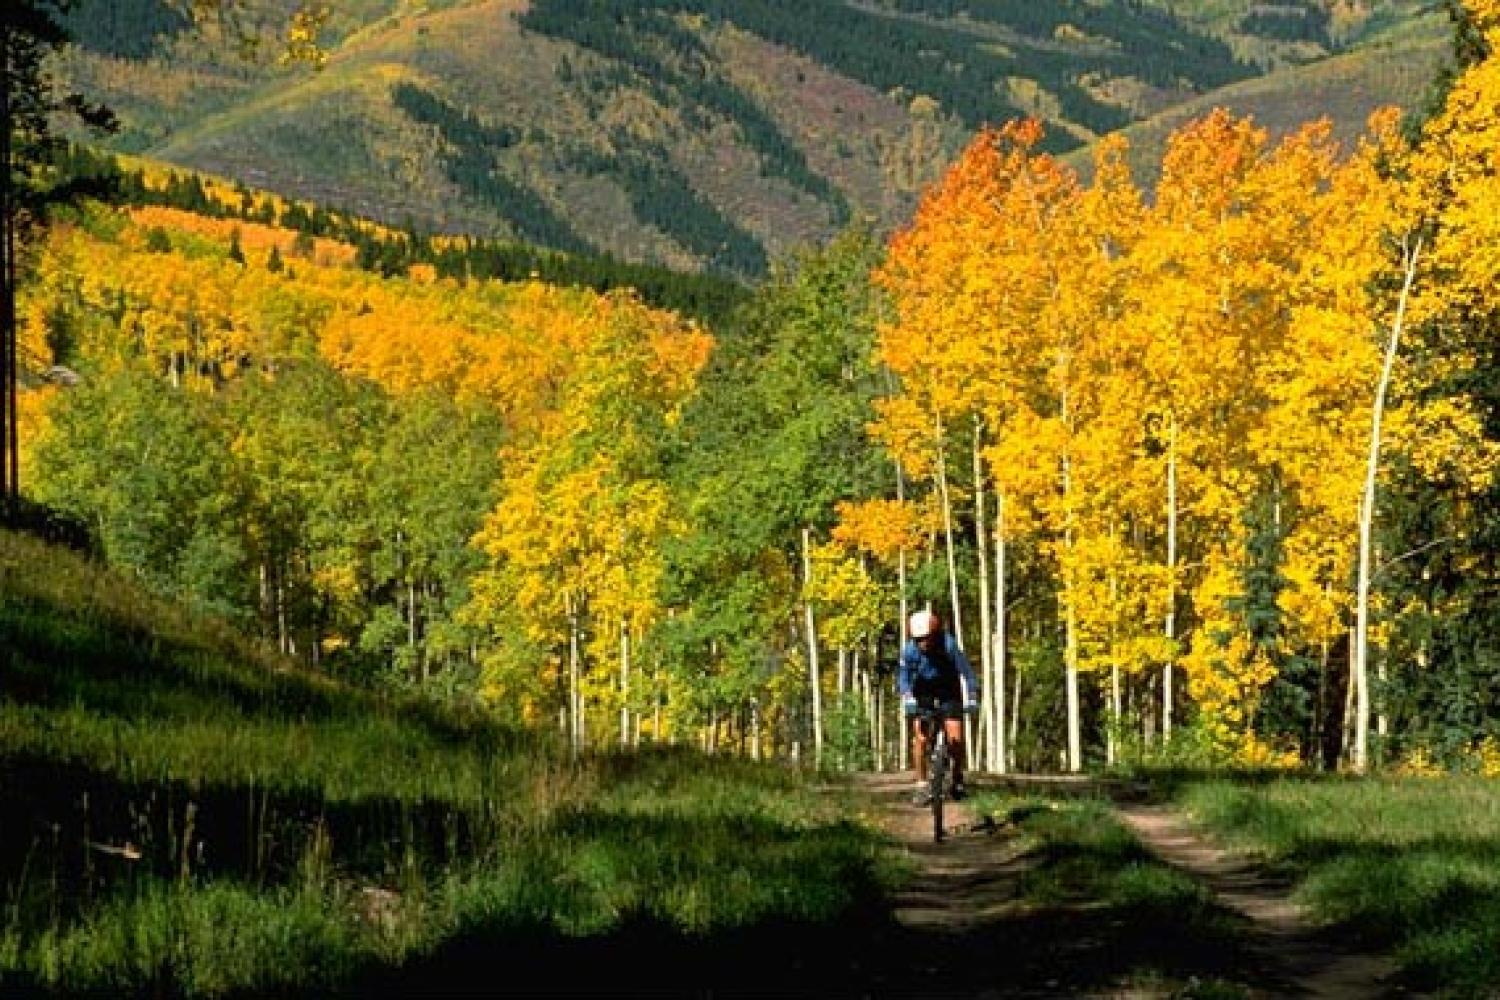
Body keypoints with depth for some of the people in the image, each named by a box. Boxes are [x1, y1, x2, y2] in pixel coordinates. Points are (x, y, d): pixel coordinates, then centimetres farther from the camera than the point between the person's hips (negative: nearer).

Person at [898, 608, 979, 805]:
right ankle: (921, 786, -4)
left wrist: (972, 698, -37)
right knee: (920, 738, -12)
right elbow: (903, 677, -20)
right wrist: (907, 698, -37)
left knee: (956, 739, -12)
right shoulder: (909, 650, -22)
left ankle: (958, 778, 11)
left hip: (949, 693, -1)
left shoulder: (949, 645, -28)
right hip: (923, 695, 1)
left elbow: (966, 672, -28)